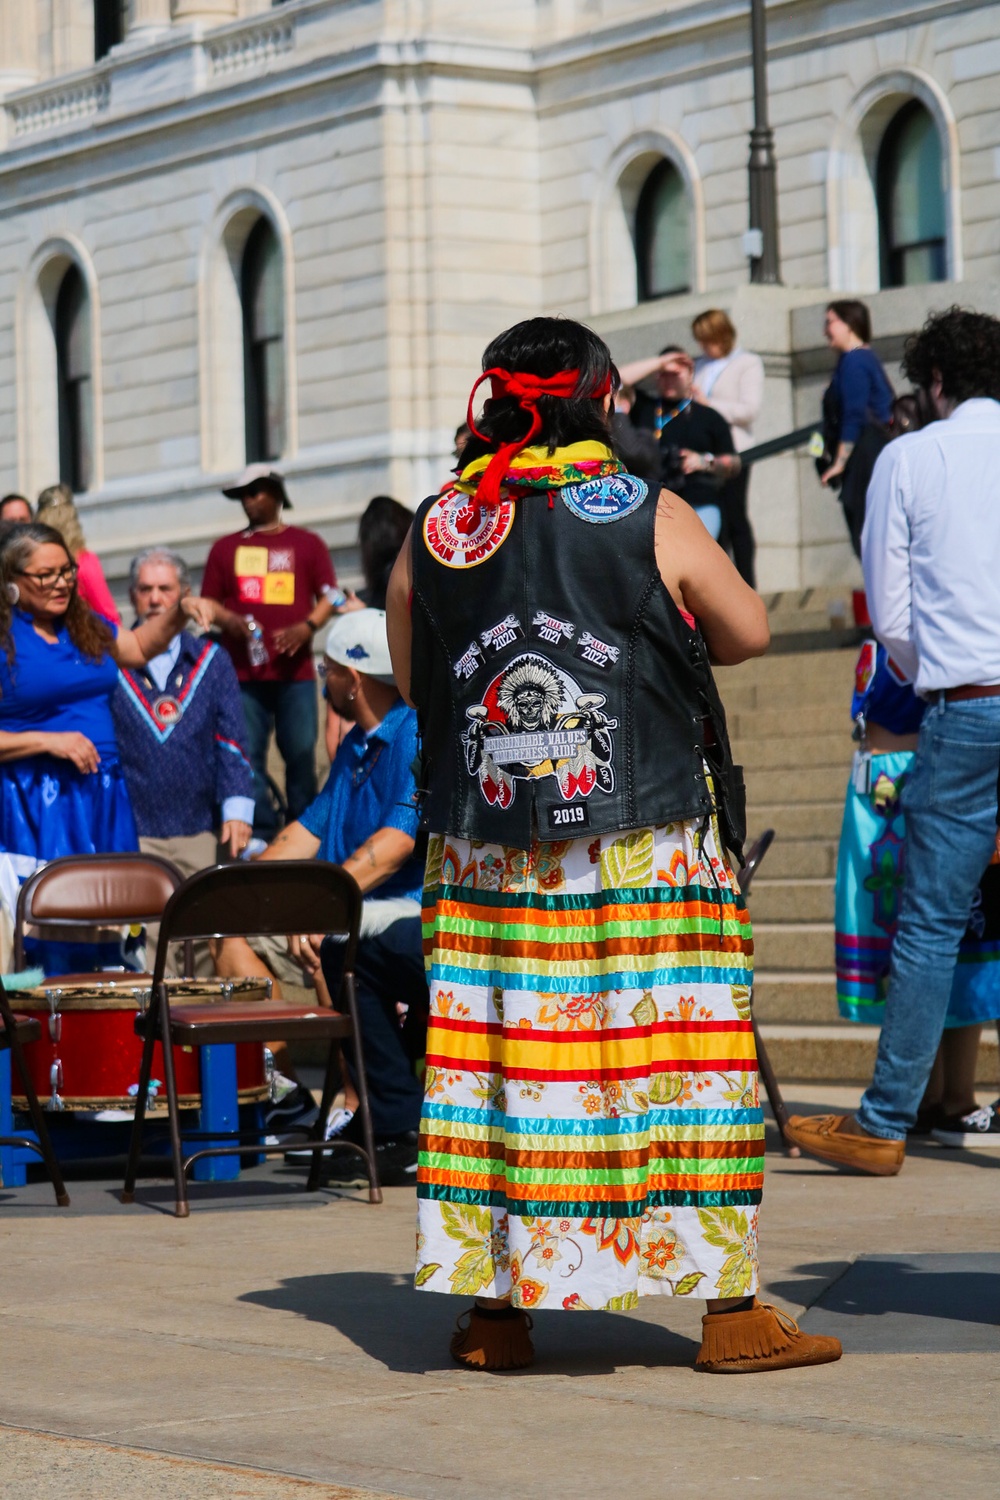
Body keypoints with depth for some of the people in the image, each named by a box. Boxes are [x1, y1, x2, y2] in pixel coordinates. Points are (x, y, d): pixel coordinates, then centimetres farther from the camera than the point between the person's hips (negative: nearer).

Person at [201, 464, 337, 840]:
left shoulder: (307, 544, 12)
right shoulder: (226, 548, 16)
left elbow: (329, 596, 7)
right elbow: (208, 603, 15)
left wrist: (307, 627, -11)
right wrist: (229, 621, -7)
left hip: (295, 671, -1)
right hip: (243, 672, 1)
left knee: (301, 754, -4)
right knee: (248, 755, -4)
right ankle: (260, 835, 0)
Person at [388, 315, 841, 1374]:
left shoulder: (435, 530, 2)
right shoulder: (652, 519, -5)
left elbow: (408, 679, 13)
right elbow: (748, 633, 7)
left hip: (482, 847, 3)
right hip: (649, 842, -3)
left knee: (499, 1052, 7)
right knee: (680, 1048, 2)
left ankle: (494, 1309, 11)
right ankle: (728, 1307, 4)